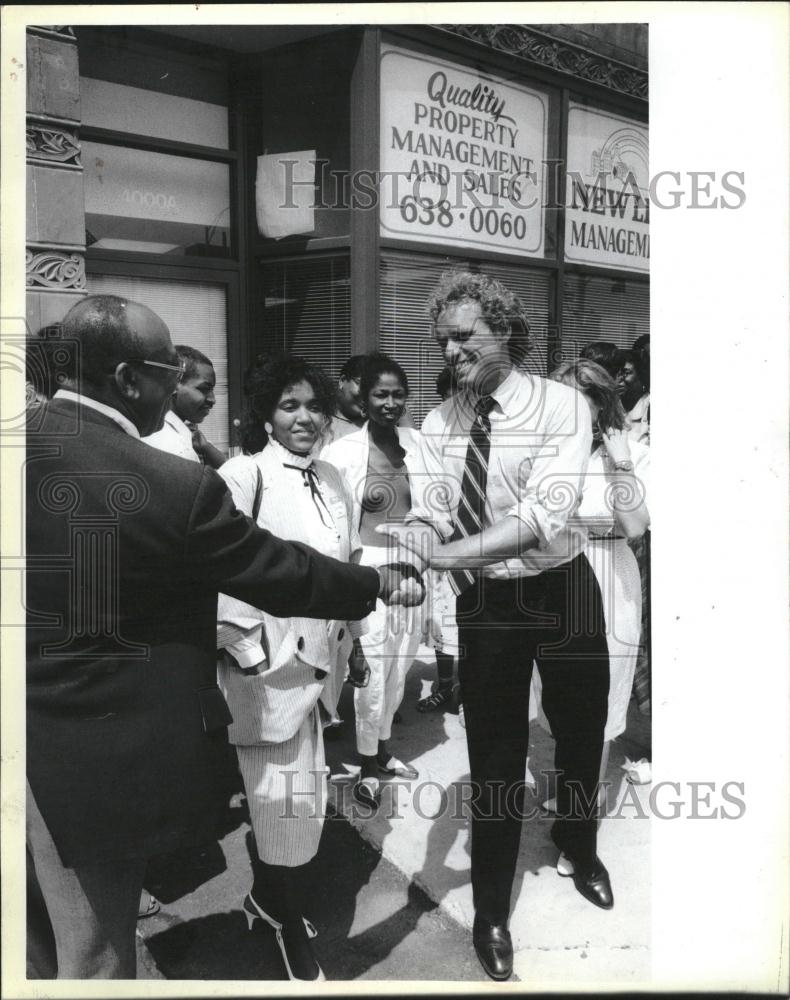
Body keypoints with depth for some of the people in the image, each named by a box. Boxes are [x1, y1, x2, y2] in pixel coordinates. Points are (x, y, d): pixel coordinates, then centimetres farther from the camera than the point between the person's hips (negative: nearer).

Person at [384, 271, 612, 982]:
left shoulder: (563, 406, -15)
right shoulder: (438, 425, -2)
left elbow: (546, 512, -28)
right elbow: (433, 512, -9)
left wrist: (446, 554, -39)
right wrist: (414, 541, -34)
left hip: (560, 590, -1)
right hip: (484, 600, 2)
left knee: (580, 735, 19)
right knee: (495, 752, 10)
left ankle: (578, 850, 51)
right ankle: (491, 908, 30)